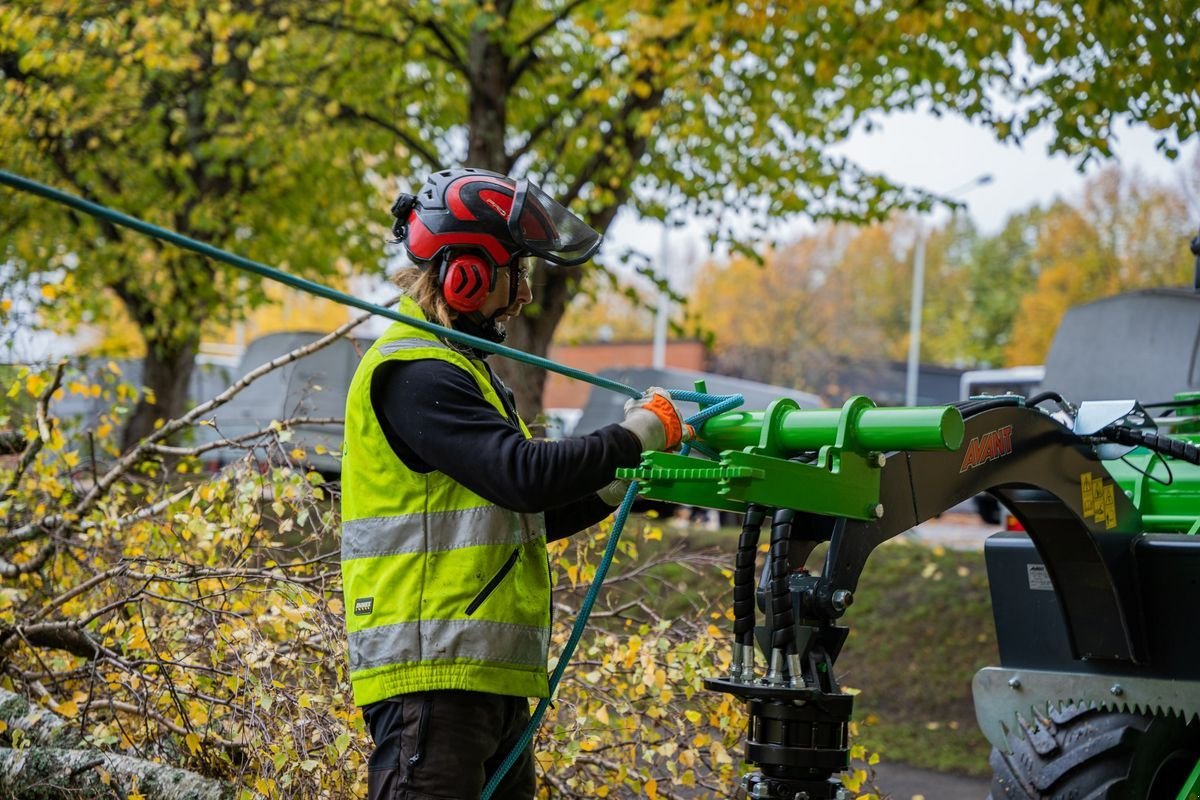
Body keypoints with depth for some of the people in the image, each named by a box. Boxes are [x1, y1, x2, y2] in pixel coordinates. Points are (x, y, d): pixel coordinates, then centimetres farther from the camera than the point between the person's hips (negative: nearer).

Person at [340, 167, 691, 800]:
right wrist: (638, 435, -10)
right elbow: (526, 476, -22)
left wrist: (626, 477, 13)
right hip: (431, 674, -10)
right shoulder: (415, 374, -12)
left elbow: (523, 514, 23)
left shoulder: (457, 369, 22)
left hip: (489, 674, 10)